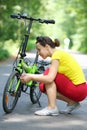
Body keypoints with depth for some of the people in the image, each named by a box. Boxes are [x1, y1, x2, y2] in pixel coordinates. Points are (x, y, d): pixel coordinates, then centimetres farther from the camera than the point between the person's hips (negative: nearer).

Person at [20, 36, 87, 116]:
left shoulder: (57, 54, -16)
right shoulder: (58, 53, 12)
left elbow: (49, 78, -28)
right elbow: (47, 76, 10)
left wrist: (31, 77, -17)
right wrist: (30, 76, 0)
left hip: (79, 90, -9)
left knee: (49, 76, -15)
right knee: (43, 86, 4)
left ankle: (52, 108, -15)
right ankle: (72, 102, 9)